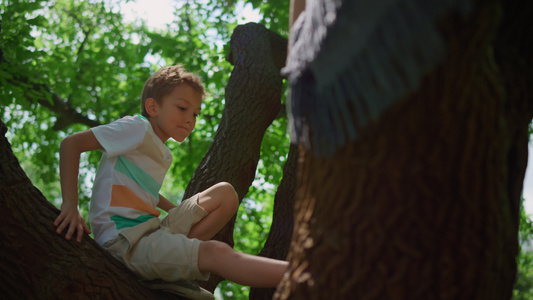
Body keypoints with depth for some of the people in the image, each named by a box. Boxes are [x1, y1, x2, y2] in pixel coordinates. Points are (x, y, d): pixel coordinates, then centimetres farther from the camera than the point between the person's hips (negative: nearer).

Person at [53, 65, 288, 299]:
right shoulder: (138, 129, -5)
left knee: (225, 193, 3)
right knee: (215, 253, -29)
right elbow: (71, 143, -12)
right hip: (124, 240, -9)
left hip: (150, 232, 9)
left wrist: (183, 214, 26)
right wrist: (70, 205, -20)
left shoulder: (162, 154, 20)